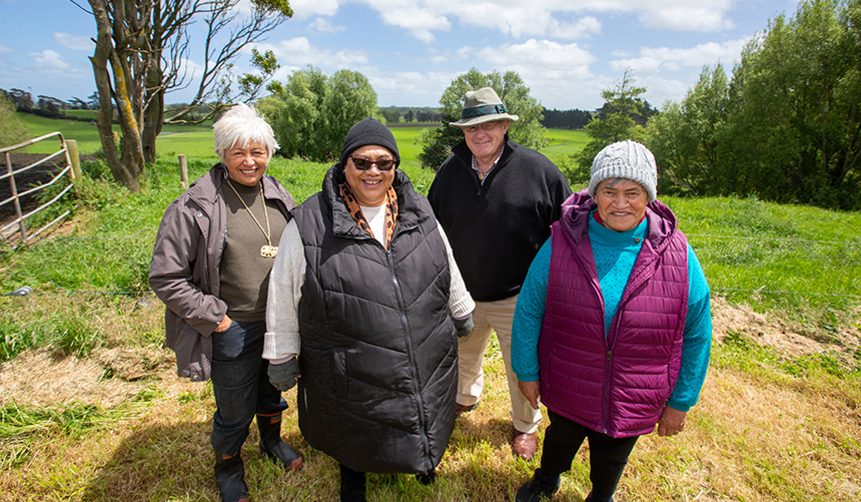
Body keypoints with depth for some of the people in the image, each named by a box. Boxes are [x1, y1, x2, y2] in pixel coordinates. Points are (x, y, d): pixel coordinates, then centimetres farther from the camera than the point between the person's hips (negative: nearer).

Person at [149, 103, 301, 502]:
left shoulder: (277, 196, 0)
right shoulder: (194, 207, -17)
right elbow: (165, 277, -14)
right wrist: (212, 317, -15)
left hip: (280, 322, 5)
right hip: (233, 329, -5)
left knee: (272, 388, 27)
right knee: (235, 411, 14)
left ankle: (272, 439, 55)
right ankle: (227, 465, 44)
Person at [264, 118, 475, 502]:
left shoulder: (419, 212, -3)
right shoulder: (310, 225, -14)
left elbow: (448, 269, 11)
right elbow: (284, 297, -6)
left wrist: (460, 311, 20)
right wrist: (281, 356, 0)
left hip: (425, 364, 4)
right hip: (351, 370, -3)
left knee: (422, 420, 26)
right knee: (355, 434, 21)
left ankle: (419, 456, 59)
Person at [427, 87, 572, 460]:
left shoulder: (537, 169, -12)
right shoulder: (449, 171, -2)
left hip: (518, 298, -3)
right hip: (462, 294, 4)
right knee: (463, 356, 26)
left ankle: (526, 425, 44)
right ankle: (466, 398, 58)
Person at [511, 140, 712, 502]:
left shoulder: (678, 255, -15)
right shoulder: (561, 245, -17)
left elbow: (696, 335, -5)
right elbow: (529, 311, -7)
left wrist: (680, 402, 0)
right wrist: (527, 372, -2)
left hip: (633, 404, 1)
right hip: (565, 393, 0)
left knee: (611, 459, 27)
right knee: (560, 439, 28)